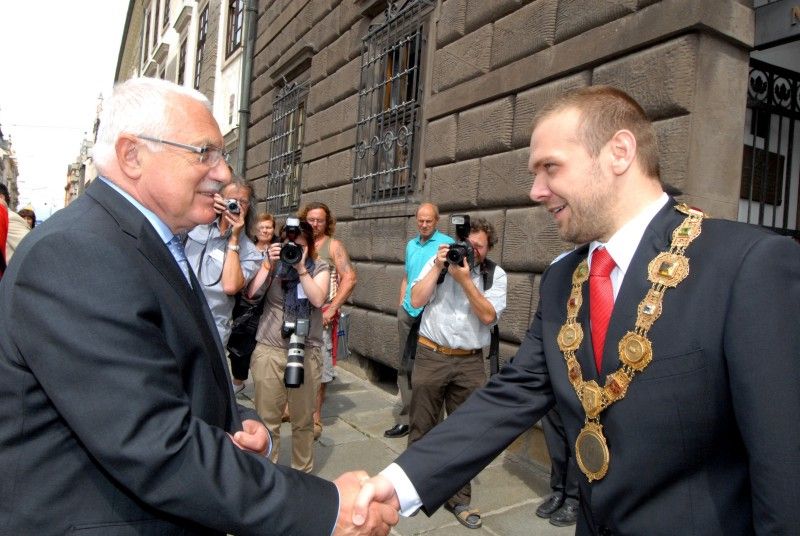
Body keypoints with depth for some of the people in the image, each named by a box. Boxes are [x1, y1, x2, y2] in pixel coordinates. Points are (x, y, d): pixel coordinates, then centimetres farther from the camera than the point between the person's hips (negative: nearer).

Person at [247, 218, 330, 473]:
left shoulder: (319, 267, 5)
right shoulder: (273, 263, 6)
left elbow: (318, 299, -11)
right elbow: (251, 294, -7)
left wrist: (301, 267, -14)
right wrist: (269, 265, -13)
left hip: (306, 352, 0)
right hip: (269, 351, 0)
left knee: (303, 420, 10)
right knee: (267, 419, 4)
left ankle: (303, 470, 28)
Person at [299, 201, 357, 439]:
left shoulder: (333, 246, -1)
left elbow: (349, 278, -8)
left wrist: (331, 310, -13)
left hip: (321, 315, -4)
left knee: (318, 369, -2)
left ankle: (315, 417, 9)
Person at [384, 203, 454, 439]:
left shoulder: (446, 244, -3)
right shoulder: (411, 245, 16)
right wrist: (401, 306, 16)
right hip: (408, 311, 6)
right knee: (405, 365, 8)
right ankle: (407, 418, 17)